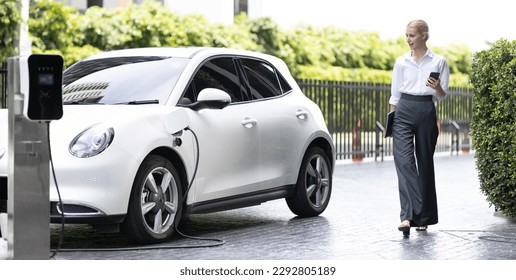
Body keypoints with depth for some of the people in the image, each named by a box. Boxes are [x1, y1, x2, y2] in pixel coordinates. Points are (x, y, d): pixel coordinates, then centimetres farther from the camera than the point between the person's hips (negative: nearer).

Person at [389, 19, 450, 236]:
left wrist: (437, 87, -18)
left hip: (426, 112, -1)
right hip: (404, 112, 1)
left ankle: (424, 217, 16)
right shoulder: (401, 62, 8)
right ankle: (408, 216, -23)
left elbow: (442, 96, 4)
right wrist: (390, 121, 9)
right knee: (404, 161, -15)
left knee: (425, 163, 6)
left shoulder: (439, 62, 3)